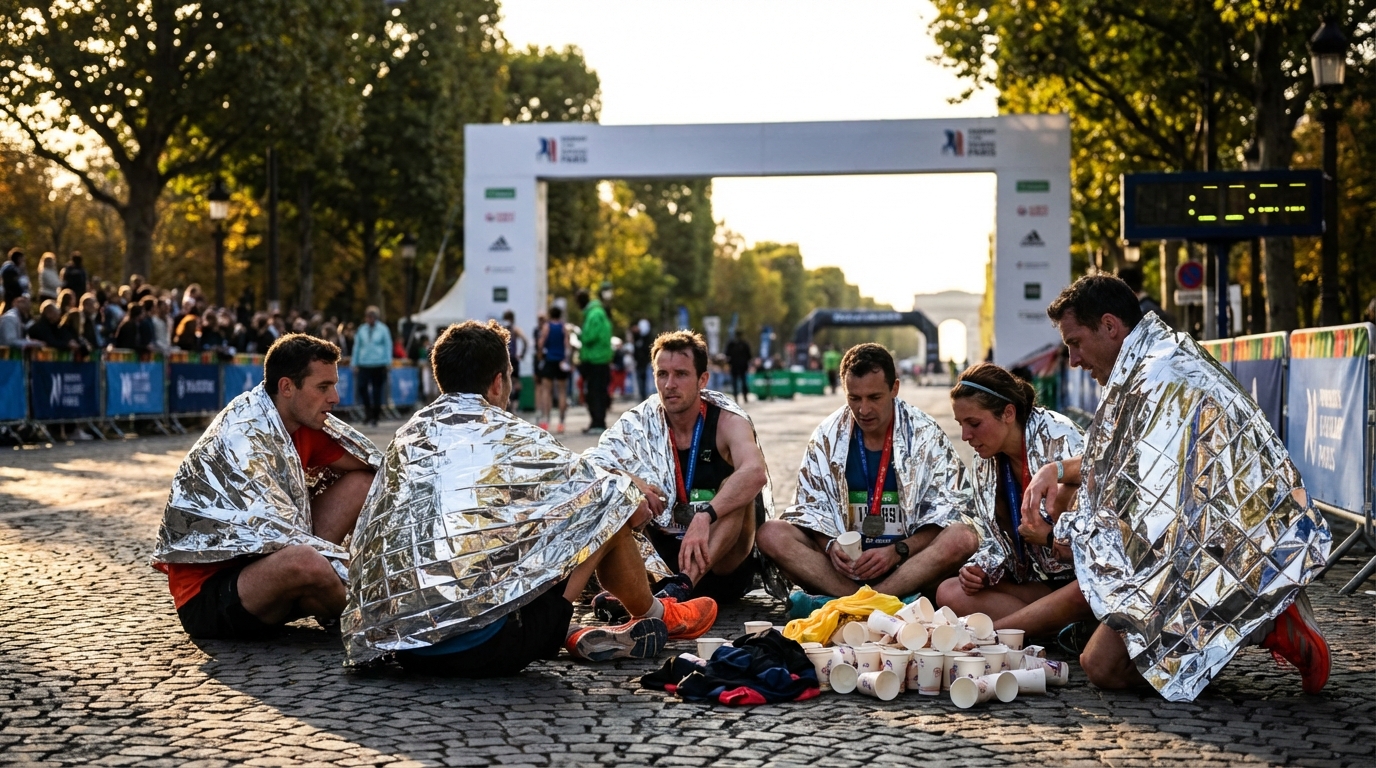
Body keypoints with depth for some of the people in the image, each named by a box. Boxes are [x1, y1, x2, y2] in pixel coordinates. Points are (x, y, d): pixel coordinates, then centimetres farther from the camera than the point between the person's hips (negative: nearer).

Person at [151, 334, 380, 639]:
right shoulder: (244, 437, -23)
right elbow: (278, 534, -28)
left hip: (258, 561, 9)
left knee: (360, 483, 4)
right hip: (208, 596, -9)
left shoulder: (303, 422, 1)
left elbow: (374, 466, 5)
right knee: (305, 563, -38)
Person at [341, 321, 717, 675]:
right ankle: (656, 615, 33)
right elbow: (603, 491, 5)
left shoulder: (407, 438, 10)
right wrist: (636, 504, 30)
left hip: (400, 644, 6)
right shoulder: (512, 438, -6)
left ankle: (571, 635, 18)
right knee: (609, 514, 9)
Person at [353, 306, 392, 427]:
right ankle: (368, 410, 8)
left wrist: (388, 362, -2)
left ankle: (375, 415, 12)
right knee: (362, 386, -11)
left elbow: (388, 345, 4)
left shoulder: (383, 329, 2)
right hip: (364, 364, 2)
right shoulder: (361, 329, 7)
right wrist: (355, 363, 8)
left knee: (377, 390, 2)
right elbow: (357, 346, 11)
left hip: (379, 364, -2)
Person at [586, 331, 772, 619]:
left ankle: (681, 585, -46)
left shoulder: (727, 421, -10)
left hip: (722, 562, -3)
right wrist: (626, 479, -28)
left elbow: (756, 473, -31)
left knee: (737, 488, -28)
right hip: (663, 555, 3)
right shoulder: (641, 422, 1)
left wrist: (703, 518, -46)